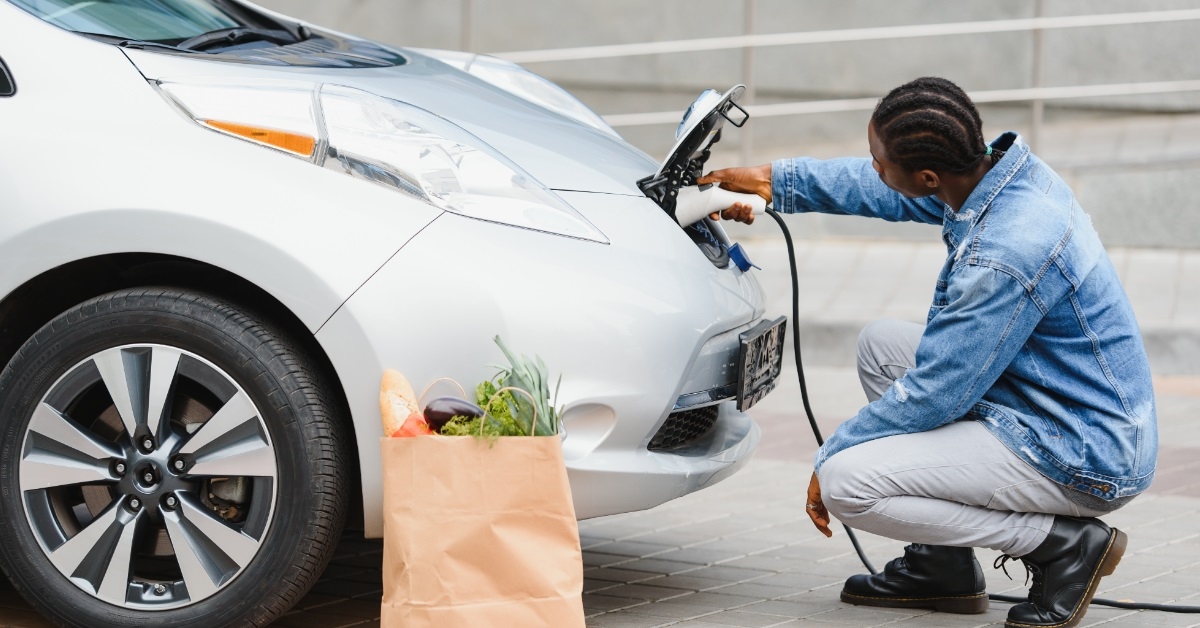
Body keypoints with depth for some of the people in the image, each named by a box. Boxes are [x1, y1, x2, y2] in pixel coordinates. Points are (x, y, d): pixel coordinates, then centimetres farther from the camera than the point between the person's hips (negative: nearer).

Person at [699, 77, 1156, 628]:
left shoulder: (1001, 258, -29)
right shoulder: (1004, 166, -2)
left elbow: (930, 396, -19)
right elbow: (889, 192, 20)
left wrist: (831, 456, -5)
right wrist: (779, 180, 21)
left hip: (1085, 463, -10)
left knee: (845, 483, -15)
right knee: (882, 343, 15)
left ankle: (1064, 543, -6)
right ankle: (943, 568, 14)